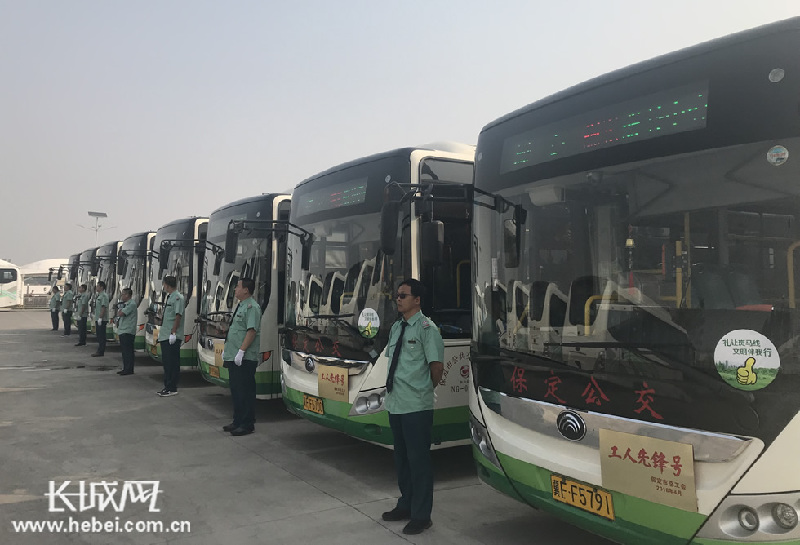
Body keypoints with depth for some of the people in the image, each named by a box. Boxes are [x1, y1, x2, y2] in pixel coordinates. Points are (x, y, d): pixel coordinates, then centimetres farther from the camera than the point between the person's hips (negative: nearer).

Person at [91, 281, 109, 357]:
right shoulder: (98, 295, 17)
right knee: (99, 336, 14)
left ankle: (101, 352, -2)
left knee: (101, 336, -6)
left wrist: (100, 318, -24)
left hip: (102, 319, -10)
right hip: (98, 319, 10)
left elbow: (104, 307, -22)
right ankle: (99, 351, 20)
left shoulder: (104, 296, -15)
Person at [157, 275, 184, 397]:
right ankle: (167, 386, 21)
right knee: (166, 362, 14)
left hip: (172, 337, -10)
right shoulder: (169, 297, 16)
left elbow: (178, 316, -19)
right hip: (164, 336, 10)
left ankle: (172, 388, 1)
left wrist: (173, 333, -23)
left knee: (172, 363, -4)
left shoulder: (178, 297, -12)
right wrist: (161, 330, 20)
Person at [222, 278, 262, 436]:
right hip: (233, 358, 10)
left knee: (245, 392, -4)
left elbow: (252, 331, -22)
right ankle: (238, 421, 25)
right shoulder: (240, 306, 18)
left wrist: (241, 351, -25)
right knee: (235, 391, 15)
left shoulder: (252, 307, -13)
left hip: (245, 359, -10)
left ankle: (247, 424, 3)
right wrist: (226, 349, 21)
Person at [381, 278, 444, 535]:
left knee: (418, 459, 2)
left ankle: (421, 515, 17)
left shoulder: (427, 328, -12)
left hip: (416, 406, -8)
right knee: (401, 457, 19)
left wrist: (426, 389, 2)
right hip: (395, 403, 8)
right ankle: (405, 505, 37)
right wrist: (393, 386, 15)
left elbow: (437, 365, -10)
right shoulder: (396, 327, 10)